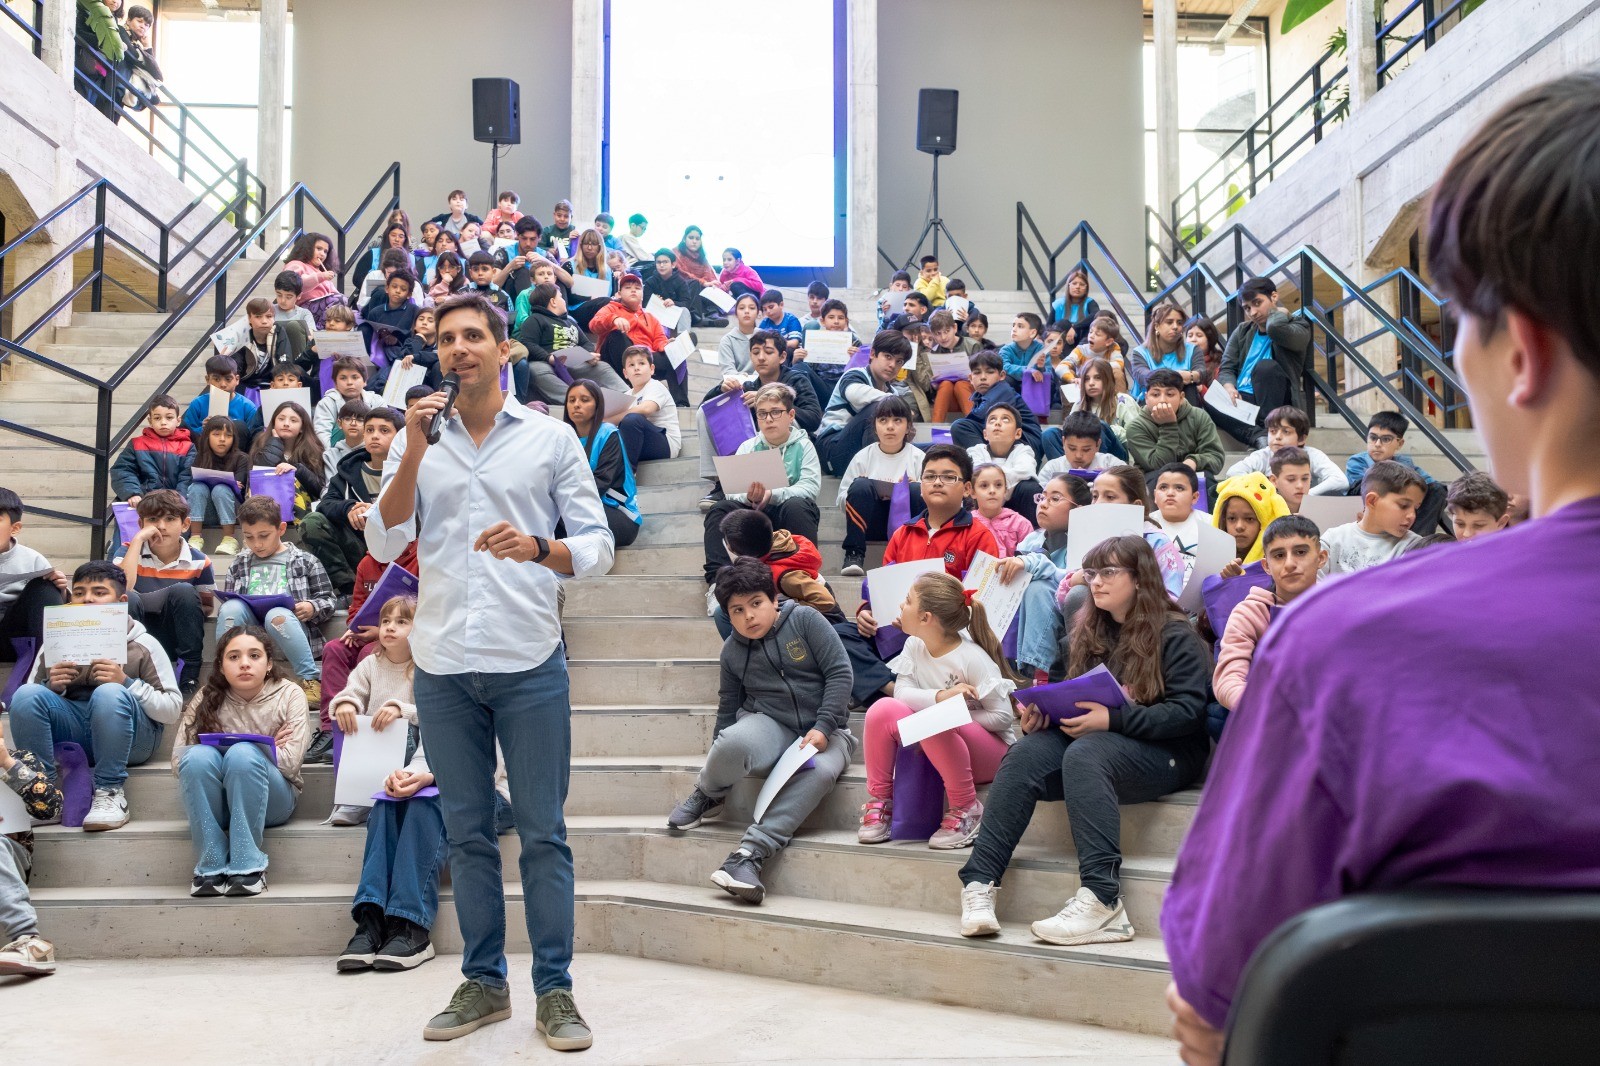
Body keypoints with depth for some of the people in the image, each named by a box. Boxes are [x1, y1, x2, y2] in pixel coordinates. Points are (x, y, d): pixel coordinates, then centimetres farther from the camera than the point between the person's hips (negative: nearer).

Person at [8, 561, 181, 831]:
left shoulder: (143, 646, 3)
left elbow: (172, 709, -3)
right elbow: (28, 705, 13)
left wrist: (127, 683, -18)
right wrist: (52, 687, -9)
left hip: (129, 737, -3)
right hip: (72, 732, 3)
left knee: (109, 693, -34)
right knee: (26, 694, -22)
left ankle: (110, 793, -27)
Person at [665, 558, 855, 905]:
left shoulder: (804, 620, -3)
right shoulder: (733, 652, 8)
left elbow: (840, 672, -8)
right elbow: (728, 708, 18)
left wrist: (823, 728, -16)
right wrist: (717, 755, 11)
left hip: (823, 729, -1)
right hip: (769, 724, 2)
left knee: (820, 771, -39)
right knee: (732, 743, -36)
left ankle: (751, 853, -39)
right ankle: (707, 796, 0)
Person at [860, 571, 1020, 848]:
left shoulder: (972, 659, -20)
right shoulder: (914, 646, -1)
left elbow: (1003, 717, -18)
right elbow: (901, 692, -14)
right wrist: (939, 697, -32)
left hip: (990, 752, -5)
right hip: (936, 750, 6)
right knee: (884, 709, -21)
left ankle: (966, 809, -20)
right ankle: (879, 800, -8)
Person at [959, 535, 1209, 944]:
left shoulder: (1175, 635, -1)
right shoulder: (1086, 634, 18)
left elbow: (1188, 711, -13)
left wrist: (1113, 719, -23)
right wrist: (1038, 716, -1)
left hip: (1165, 753, -5)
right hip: (1087, 738, 6)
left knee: (1084, 753, -37)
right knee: (1027, 752, -26)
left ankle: (1103, 902, -43)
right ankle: (980, 883, -33)